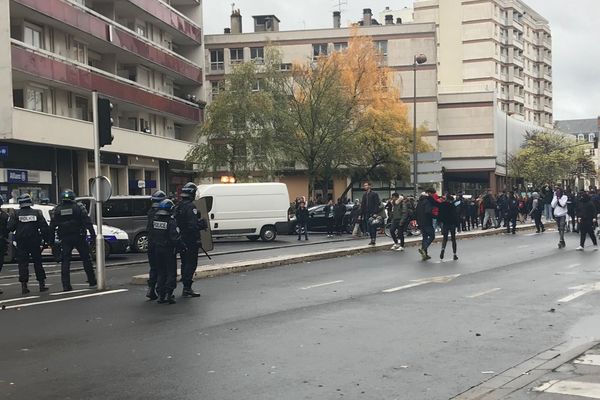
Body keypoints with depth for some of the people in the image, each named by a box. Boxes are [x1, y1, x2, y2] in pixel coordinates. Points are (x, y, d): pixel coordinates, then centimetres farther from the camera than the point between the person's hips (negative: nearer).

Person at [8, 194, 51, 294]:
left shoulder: (16, 214, -5)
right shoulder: (37, 213, 0)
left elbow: (10, 228, -10)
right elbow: (45, 228, -1)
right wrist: (47, 240, 5)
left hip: (21, 243, -1)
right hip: (35, 242, 1)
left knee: (22, 263, 3)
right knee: (38, 262, 11)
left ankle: (24, 286, -2)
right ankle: (42, 284, 12)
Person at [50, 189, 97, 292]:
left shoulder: (56, 210, 4)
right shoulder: (79, 207, -2)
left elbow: (52, 227, 6)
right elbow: (88, 222, -6)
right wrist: (93, 235, -5)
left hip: (65, 239, 1)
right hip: (79, 237, -1)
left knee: (65, 261, 4)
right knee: (86, 259, 11)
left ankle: (66, 285, -3)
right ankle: (92, 280, 16)